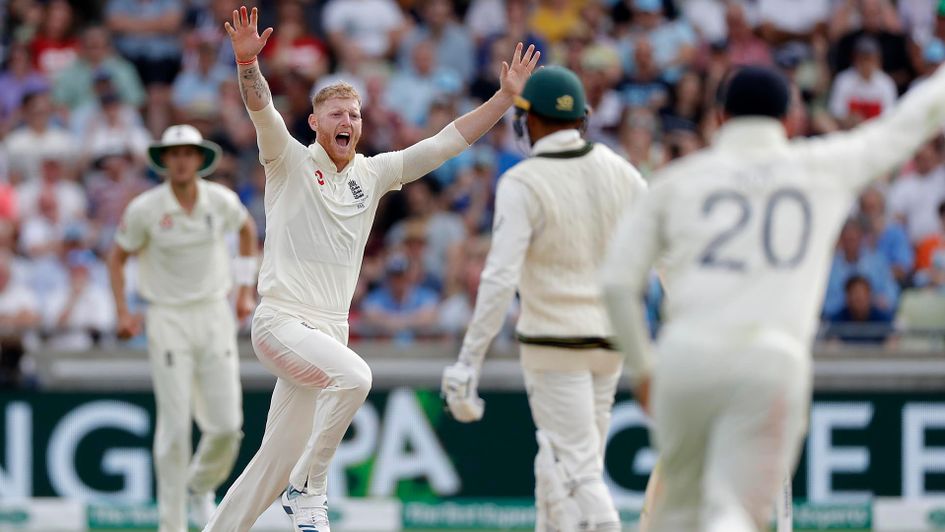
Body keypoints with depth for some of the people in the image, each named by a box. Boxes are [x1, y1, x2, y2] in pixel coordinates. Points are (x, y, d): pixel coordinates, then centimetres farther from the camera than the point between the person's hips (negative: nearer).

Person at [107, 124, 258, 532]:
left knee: (226, 425, -2)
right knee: (175, 425, -8)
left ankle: (200, 484, 29)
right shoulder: (145, 209, -10)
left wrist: (245, 289, 15)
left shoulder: (222, 201, -3)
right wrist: (123, 313, -5)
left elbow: (247, 230, 19)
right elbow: (117, 258, 4)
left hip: (215, 314, 3)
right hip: (168, 319, -3)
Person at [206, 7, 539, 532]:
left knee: (276, 463, 7)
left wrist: (506, 96, 3)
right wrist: (248, 62, -38)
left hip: (331, 329, 6)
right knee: (354, 375, -33)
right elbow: (262, 111, -19)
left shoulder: (373, 174, 13)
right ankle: (310, 489, -19)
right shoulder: (291, 163, -1)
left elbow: (447, 142, 11)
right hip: (282, 322, -6)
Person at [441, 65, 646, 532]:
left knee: (576, 470, -7)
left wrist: (468, 363, -20)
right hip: (609, 337, 6)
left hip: (554, 342, -6)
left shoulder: (522, 184, -13)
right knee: (560, 465, 18)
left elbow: (500, 280, -21)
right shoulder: (617, 170, 4)